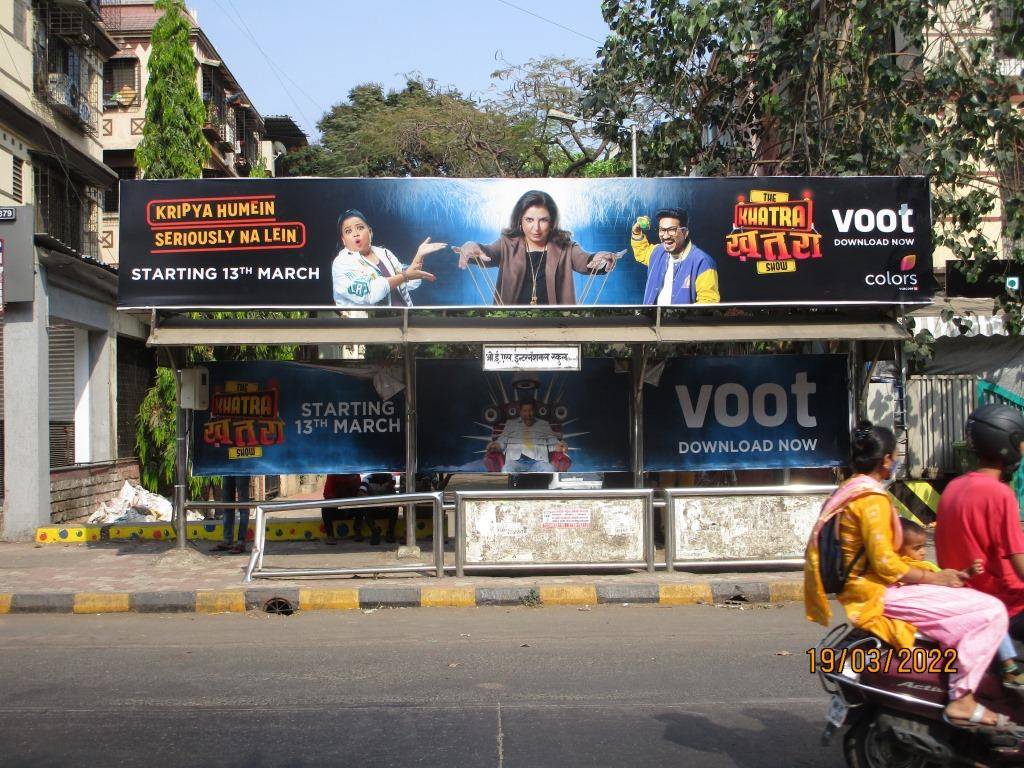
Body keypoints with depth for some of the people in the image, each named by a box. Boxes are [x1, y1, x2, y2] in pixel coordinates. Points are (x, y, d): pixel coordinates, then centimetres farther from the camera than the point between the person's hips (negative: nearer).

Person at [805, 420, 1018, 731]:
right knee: (991, 611, -14)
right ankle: (962, 700, -12)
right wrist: (933, 577, -10)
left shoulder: (846, 492, 14)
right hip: (879, 597, -11)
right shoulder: (872, 499, -17)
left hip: (860, 592, 11)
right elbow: (884, 562, -21)